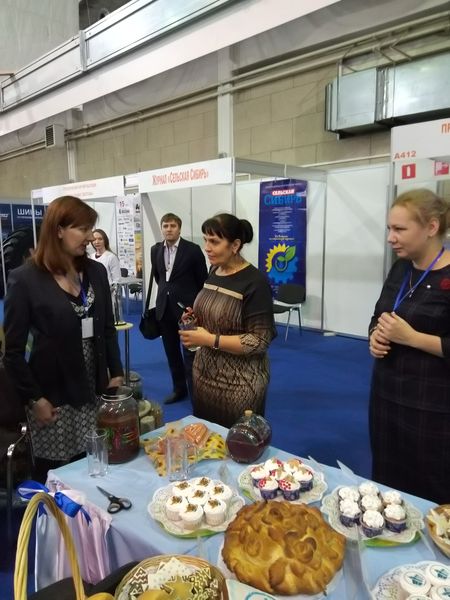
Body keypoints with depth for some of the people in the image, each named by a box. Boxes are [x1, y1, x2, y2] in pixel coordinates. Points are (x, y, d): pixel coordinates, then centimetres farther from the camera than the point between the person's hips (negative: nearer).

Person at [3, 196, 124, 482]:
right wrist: (33, 398, -9)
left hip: (95, 390, 4)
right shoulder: (25, 279, -10)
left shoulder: (96, 271, 3)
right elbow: (13, 350, -7)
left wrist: (116, 373, 4)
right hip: (53, 397, -3)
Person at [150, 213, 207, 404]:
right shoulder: (155, 250, 5)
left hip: (187, 307, -5)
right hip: (164, 306, 5)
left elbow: (203, 279, -2)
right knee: (171, 352, 13)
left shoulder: (193, 249, -8)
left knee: (190, 352, -2)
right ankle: (179, 388, 27)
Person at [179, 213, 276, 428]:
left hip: (239, 383, -7)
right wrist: (194, 320, 1)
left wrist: (210, 340, -22)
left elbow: (260, 341, -20)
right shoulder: (214, 270, 5)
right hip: (204, 373, 7)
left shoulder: (254, 282, -17)